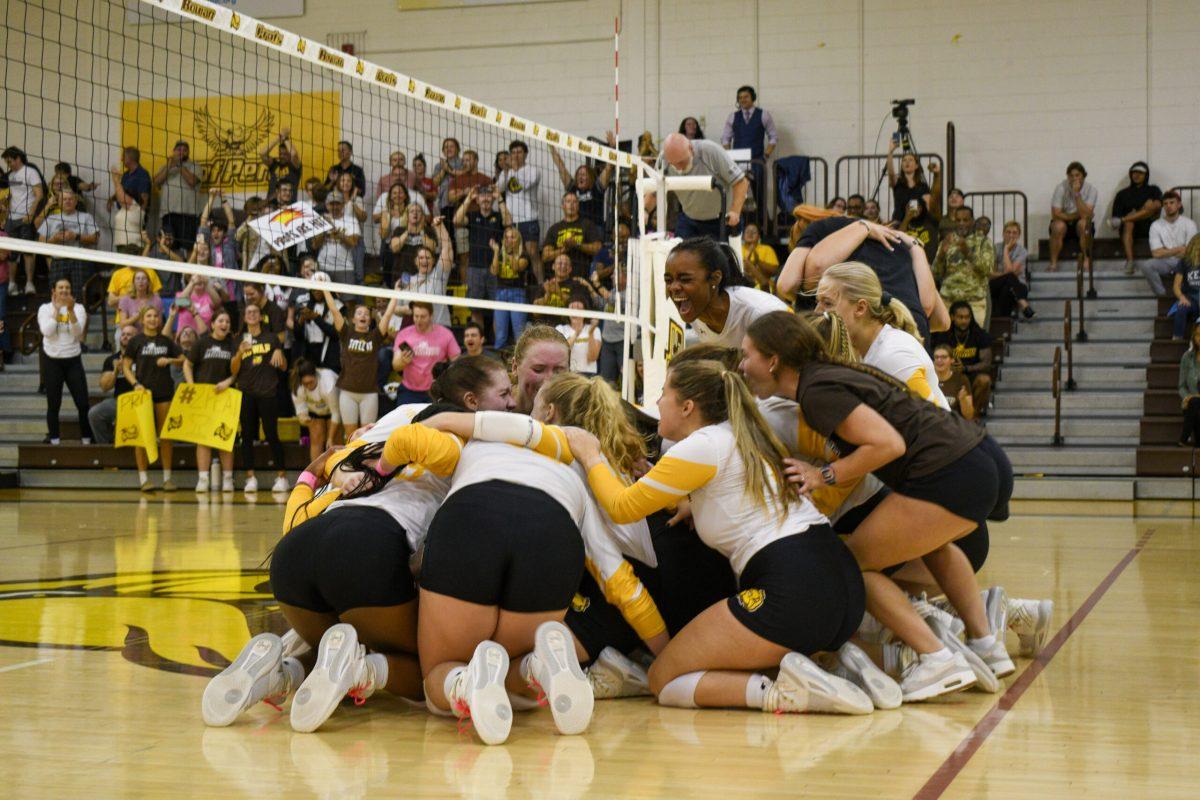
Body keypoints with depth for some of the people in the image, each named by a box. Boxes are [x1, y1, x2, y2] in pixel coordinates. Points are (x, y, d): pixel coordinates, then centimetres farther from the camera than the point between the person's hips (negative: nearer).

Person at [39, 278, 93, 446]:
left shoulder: (78, 308, 1)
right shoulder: (45, 308, 0)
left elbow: (78, 331, -13)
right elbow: (47, 331, -15)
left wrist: (70, 310, -23)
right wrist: (57, 310, -16)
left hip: (73, 360, 1)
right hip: (52, 361, -1)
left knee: (83, 403, -3)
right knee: (53, 404, 4)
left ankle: (87, 439, 7)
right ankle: (54, 440, 11)